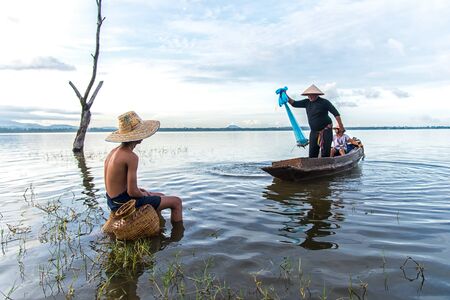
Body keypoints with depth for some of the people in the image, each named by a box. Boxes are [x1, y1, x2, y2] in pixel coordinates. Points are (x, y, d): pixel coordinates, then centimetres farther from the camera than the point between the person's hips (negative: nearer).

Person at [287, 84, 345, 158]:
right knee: (312, 154, 2)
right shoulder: (307, 102, 8)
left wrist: (341, 126, -12)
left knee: (325, 153, -7)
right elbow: (294, 103, 8)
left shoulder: (324, 102, -7)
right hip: (314, 132, 5)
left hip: (326, 131, -5)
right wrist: (287, 97, -7)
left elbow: (336, 113, -8)